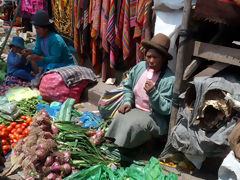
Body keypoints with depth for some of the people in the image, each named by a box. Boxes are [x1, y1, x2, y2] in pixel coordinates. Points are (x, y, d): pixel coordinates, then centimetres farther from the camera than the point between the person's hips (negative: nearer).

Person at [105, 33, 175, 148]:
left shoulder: (169, 79, -18)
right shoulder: (139, 67, 1)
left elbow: (166, 109, -18)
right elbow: (128, 88, 16)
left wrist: (153, 93, -32)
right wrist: (127, 102, -2)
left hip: (156, 117, -5)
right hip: (136, 109, 5)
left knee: (134, 124, -32)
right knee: (120, 117, -26)